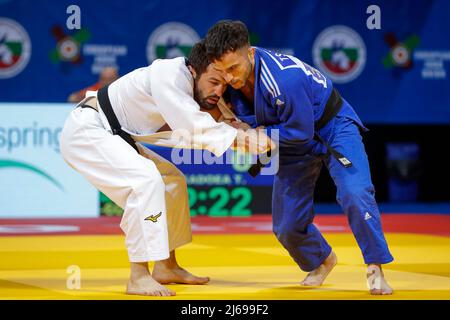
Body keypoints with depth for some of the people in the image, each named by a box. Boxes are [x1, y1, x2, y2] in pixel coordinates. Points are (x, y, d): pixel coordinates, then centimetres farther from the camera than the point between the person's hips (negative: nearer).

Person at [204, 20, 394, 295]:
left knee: (354, 194, -27)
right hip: (293, 145, 6)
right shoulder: (232, 81, -18)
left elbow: (300, 131, -29)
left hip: (332, 127, -6)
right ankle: (321, 260, 35)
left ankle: (375, 269, -11)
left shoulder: (285, 79, -39)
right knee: (286, 226, 5)